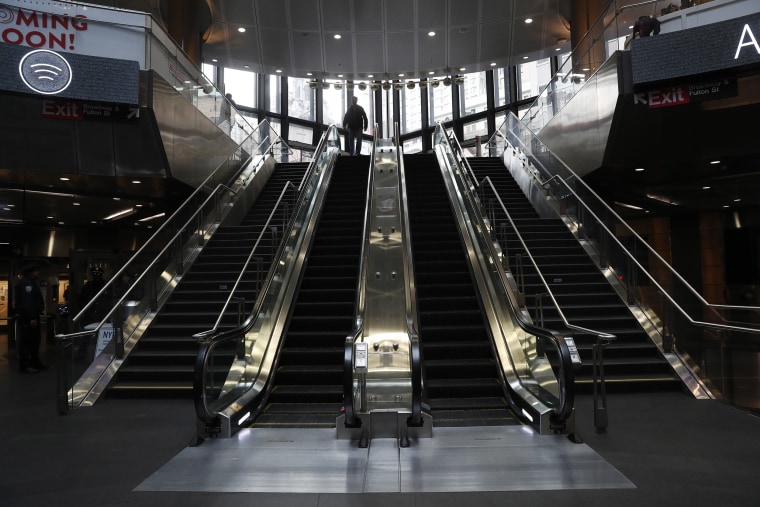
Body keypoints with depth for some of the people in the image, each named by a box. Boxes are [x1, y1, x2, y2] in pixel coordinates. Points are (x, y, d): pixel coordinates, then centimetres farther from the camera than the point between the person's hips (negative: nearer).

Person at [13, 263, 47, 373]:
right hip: (27, 318, -11)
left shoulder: (31, 282, 19)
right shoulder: (26, 283, -14)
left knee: (35, 339, 15)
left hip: (32, 316, 11)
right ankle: (24, 366, -2)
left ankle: (35, 363, 24)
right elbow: (27, 301, -23)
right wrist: (32, 317, -26)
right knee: (26, 340, -6)